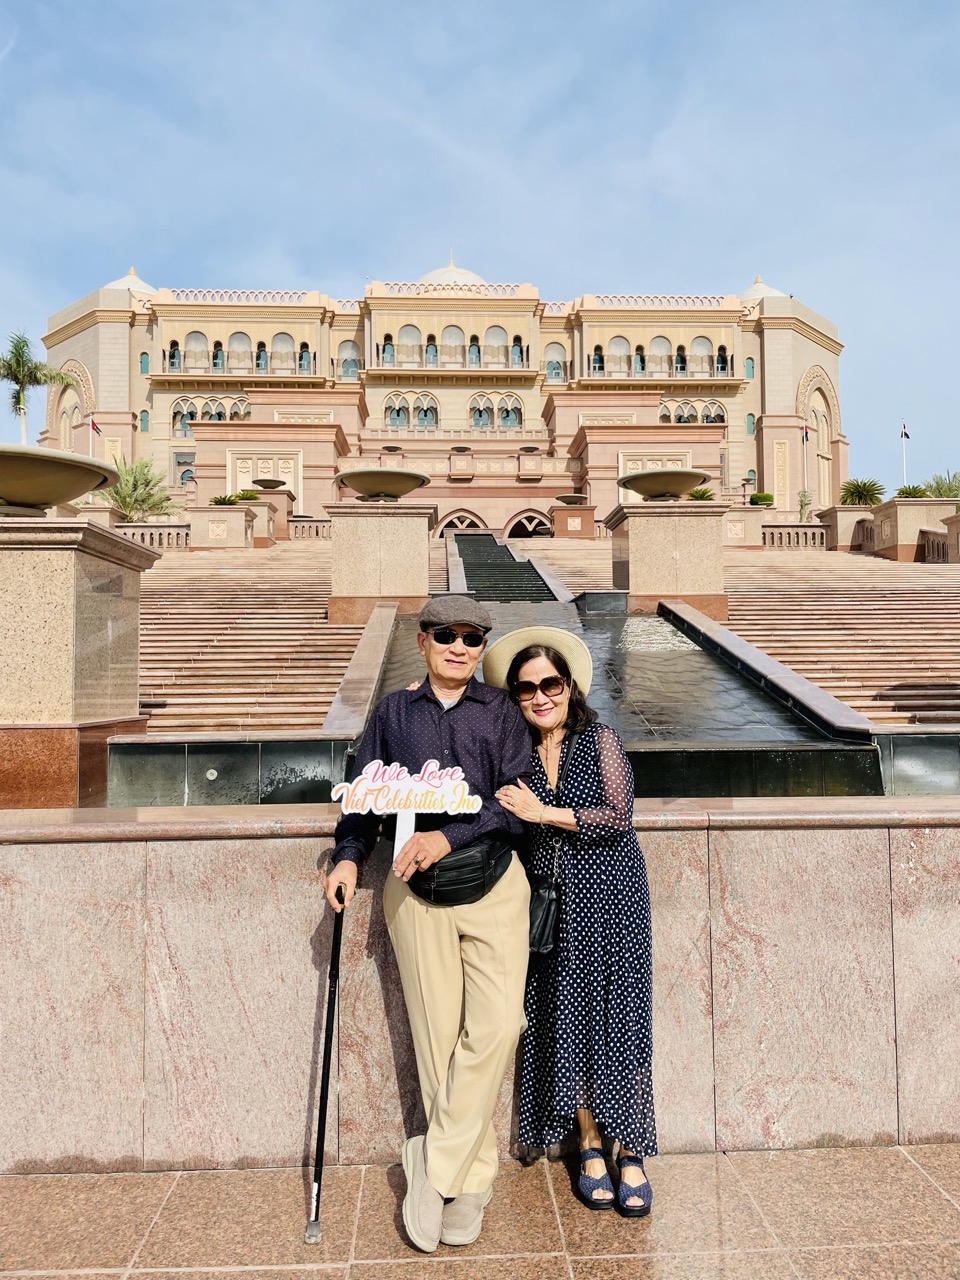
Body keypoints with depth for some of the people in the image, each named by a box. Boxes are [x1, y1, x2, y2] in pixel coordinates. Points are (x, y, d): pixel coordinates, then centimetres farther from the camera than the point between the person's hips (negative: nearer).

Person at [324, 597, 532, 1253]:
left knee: (497, 1023, -11)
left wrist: (450, 836, -18)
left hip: (494, 883, 0)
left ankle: (435, 1162, 8)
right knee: (439, 1035, 5)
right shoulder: (393, 712, 8)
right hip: (416, 889, 1)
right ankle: (473, 1178, 21)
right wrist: (349, 855, -3)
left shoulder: (500, 711, 3)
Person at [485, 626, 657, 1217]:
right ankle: (590, 1147, 24)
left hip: (609, 896, -2)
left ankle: (632, 1154, 15)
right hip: (552, 902, 3)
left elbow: (619, 817, -14)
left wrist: (542, 812, -15)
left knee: (619, 1016, 0)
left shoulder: (601, 740, -6)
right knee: (568, 1020, 7)